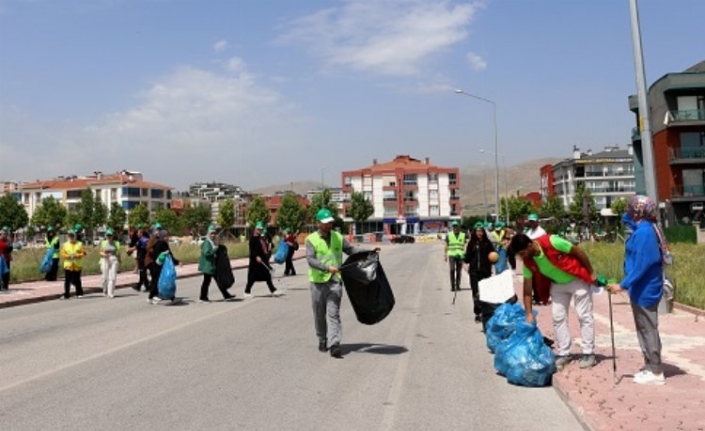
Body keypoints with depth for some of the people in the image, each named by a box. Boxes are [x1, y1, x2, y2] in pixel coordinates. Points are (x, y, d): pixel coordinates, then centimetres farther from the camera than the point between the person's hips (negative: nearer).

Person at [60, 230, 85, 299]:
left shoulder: (80, 244, 5)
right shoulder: (65, 245, 8)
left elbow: (82, 253, 0)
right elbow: (63, 254, 4)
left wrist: (76, 255, -15)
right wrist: (68, 256, -14)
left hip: (77, 266, -1)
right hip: (68, 265, 1)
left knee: (77, 281, 6)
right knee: (67, 281, -2)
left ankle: (79, 293, 18)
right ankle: (66, 295, 3)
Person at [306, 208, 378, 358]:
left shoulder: (338, 237, 7)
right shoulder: (311, 240, -4)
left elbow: (351, 250, 16)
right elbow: (310, 260, -16)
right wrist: (327, 268, -29)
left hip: (335, 281, 1)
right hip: (318, 282, -1)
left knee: (333, 313, -8)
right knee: (319, 315, 11)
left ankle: (334, 345, -12)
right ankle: (323, 340, 31)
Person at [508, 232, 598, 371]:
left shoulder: (551, 242, -33)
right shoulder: (528, 262, -16)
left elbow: (578, 252, -20)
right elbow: (527, 290, -9)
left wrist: (591, 273, -12)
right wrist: (529, 314, -13)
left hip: (577, 279, -5)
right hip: (558, 285, 5)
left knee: (584, 316, -3)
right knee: (558, 317, 1)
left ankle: (588, 354, 4)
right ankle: (563, 354, 9)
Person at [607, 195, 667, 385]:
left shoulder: (644, 232, -20)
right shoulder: (646, 228, 10)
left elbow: (641, 264, -25)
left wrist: (623, 285, -24)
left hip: (644, 290, -10)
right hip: (644, 288, 10)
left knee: (648, 329, -2)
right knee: (645, 329, 16)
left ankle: (656, 372, 7)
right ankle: (651, 367, 24)